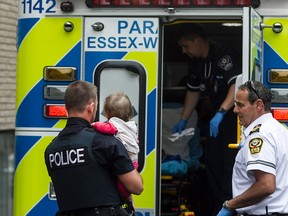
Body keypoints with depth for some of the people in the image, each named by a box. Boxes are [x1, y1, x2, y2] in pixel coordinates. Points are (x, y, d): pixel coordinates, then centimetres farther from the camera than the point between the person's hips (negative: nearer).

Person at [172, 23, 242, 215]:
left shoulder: (225, 55, -21)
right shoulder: (195, 62, 8)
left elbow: (237, 84, -31)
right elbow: (193, 91, 19)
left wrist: (221, 112, -38)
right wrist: (183, 120, 18)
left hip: (234, 113, -9)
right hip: (217, 115, 9)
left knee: (229, 161, -13)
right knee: (212, 158, 9)